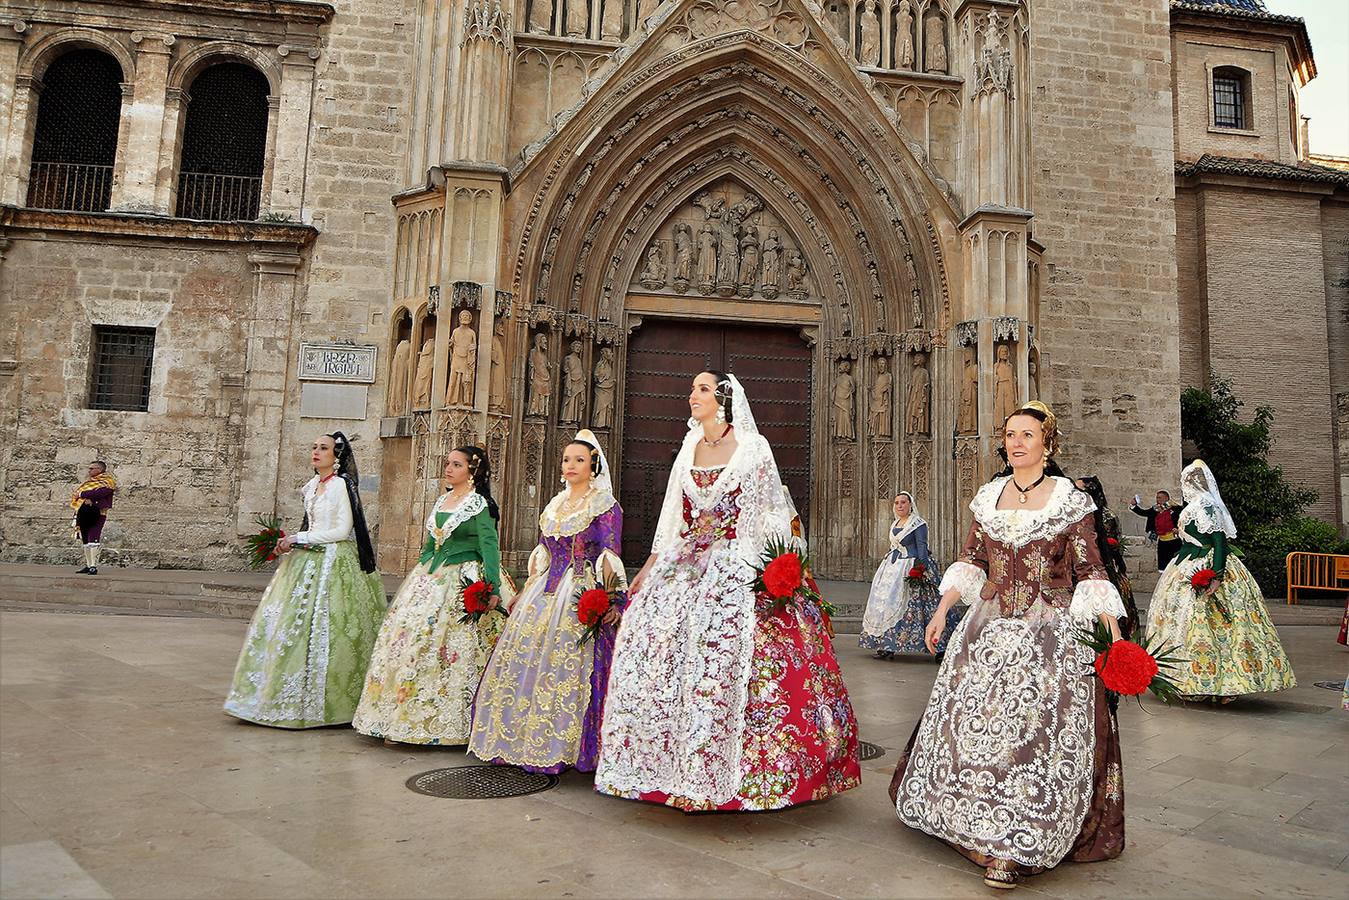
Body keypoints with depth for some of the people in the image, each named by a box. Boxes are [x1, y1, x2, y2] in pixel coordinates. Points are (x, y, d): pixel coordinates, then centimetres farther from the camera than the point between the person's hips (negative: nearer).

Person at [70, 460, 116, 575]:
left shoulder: (107, 482, 0)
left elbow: (100, 493, -19)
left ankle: (94, 566, -15)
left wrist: (82, 494, -8)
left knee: (93, 540, -14)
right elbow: (77, 494, 13)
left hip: (97, 515, -8)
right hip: (83, 514, 8)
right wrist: (85, 499, -9)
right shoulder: (89, 482, 23)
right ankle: (88, 565, 12)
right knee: (85, 541, 8)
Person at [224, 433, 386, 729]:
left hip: (333, 562, -8)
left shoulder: (341, 484, -9)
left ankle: (318, 704, 2)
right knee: (285, 623, 5)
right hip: (307, 560, 8)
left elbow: (342, 530, -14)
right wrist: (292, 542, 4)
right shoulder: (312, 485, 14)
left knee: (319, 628, -8)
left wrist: (299, 539, -11)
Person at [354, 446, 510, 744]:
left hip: (461, 583, -8)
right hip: (429, 578, 8)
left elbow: (489, 547, -16)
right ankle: (398, 720, 13)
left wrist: (493, 588, -24)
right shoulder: (443, 500, 15)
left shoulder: (480, 505, -9)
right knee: (406, 637, 4)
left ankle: (443, 722, 6)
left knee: (445, 648, -7)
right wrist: (420, 574, 20)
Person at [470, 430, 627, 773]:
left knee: (566, 664, -8)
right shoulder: (554, 506, 16)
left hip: (582, 596, -7)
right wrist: (525, 594, 19)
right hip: (545, 592, 7)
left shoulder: (605, 506, -4)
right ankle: (521, 738, 19)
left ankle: (560, 748, 4)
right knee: (526, 657, 6)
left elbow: (609, 559, -12)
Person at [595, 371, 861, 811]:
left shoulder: (753, 447, -1)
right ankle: (677, 765, 14)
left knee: (729, 661, -11)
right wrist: (650, 566, 13)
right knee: (662, 652, -1)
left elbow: (771, 512, -2)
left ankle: (731, 773, 3)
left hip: (740, 569, -5)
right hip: (688, 569, 6)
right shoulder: (688, 450, 14)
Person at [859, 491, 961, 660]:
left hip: (911, 568, -8)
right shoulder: (894, 524, 16)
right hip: (893, 568, 8)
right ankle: (887, 646, 7)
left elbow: (922, 547, -13)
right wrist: (889, 562, 21)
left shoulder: (918, 523, -7)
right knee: (888, 603, 3)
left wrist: (922, 568, -21)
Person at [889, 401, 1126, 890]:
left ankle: (1014, 849, 6)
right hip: (990, 628, 5)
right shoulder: (988, 497, 8)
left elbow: (1090, 571, -4)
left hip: (1050, 633, -4)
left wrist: (1114, 634, -11)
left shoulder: (1070, 500, -3)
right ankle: (981, 827, 27)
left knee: (1034, 731, -5)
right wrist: (942, 610, 7)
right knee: (972, 722, 8)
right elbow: (970, 561, 13)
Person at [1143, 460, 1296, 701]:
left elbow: (1219, 541, -22)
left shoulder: (1204, 506, -16)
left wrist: (1217, 576, -28)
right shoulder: (1196, 506, 12)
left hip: (1203, 570, -10)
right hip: (1193, 569, 10)